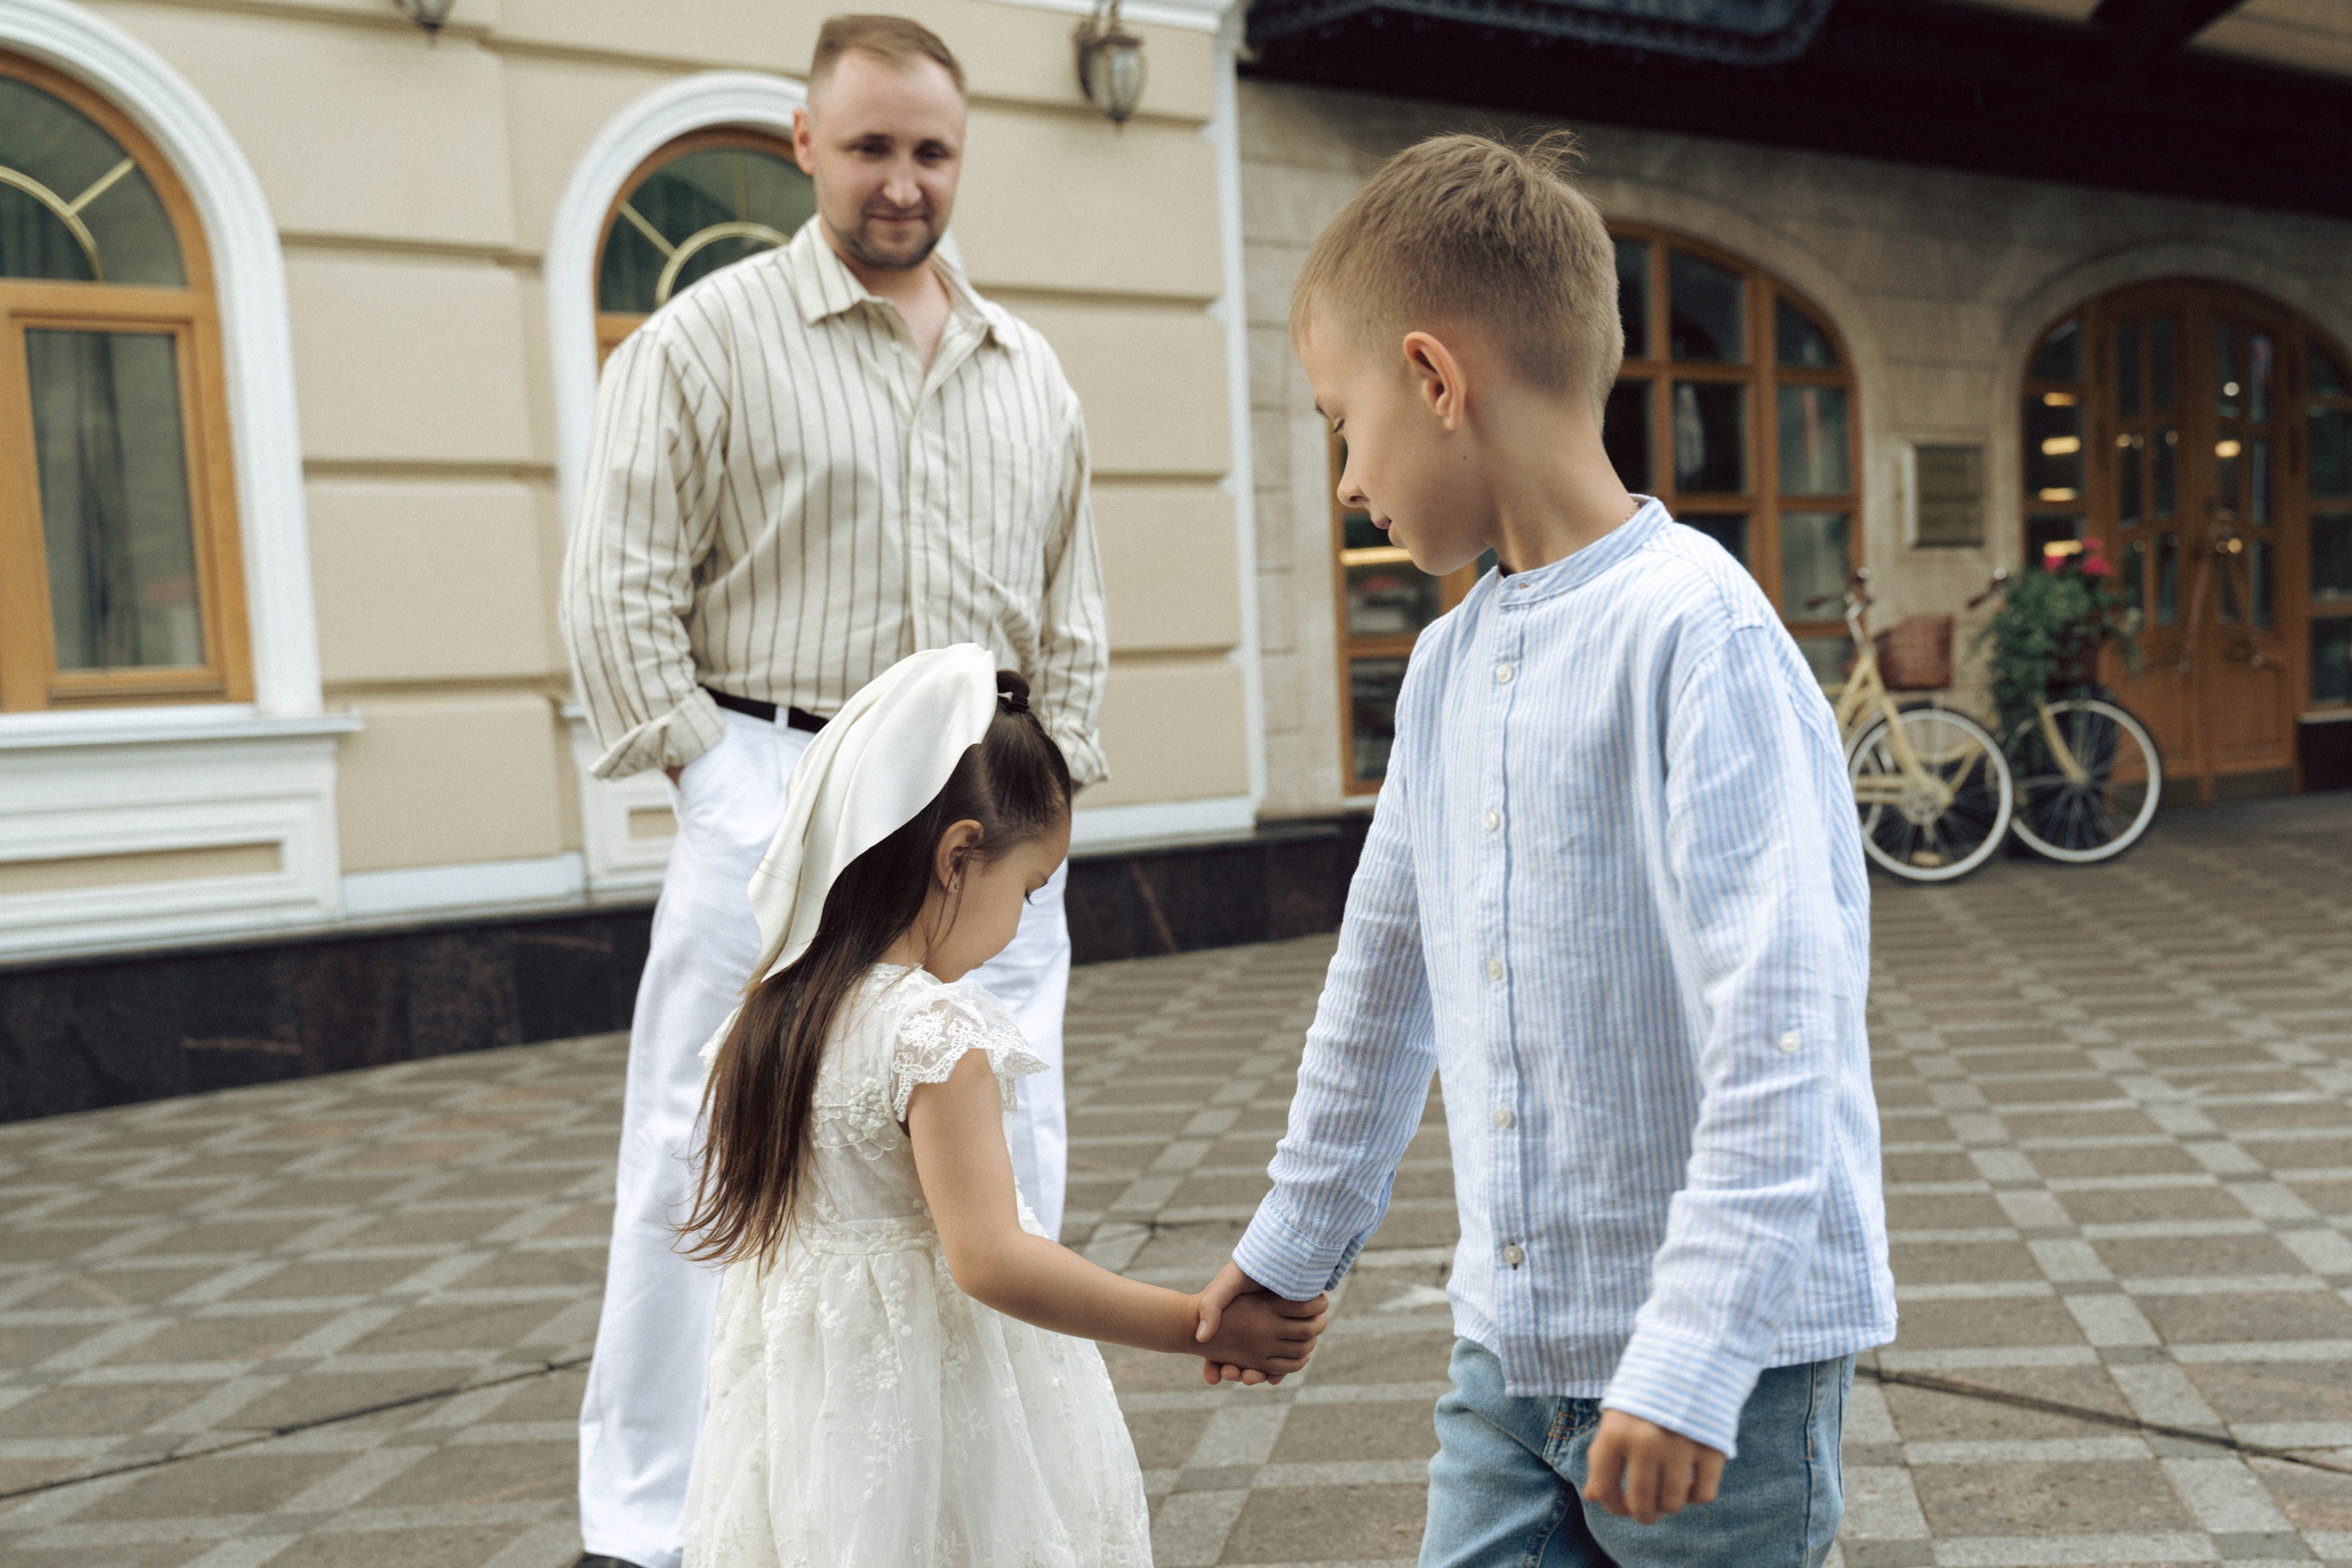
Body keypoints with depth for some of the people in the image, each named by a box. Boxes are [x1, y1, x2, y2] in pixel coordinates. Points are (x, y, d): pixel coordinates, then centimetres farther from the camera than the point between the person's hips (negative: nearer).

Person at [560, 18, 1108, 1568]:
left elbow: (1071, 610, 18)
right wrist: (720, 779, -8)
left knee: (1005, 1166, 9)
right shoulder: (706, 339, 0)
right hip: (778, 796, -4)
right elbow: (620, 592, -4)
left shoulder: (1032, 373, 15)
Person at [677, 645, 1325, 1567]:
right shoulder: (936, 1034, -23)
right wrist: (1205, 1327, -25)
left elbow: (757, 1225, 11)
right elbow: (991, 1260, -27)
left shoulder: (772, 1019, 2)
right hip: (929, 1405, -8)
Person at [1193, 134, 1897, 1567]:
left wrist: (1694, 1354, -23)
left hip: (1725, 1350, -6)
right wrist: (1296, 1239, 23)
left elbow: (1778, 1024, -22)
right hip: (1510, 1343, 7)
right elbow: (1385, 970, 16)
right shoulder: (1447, 665, 7)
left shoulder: (1697, 631, -18)